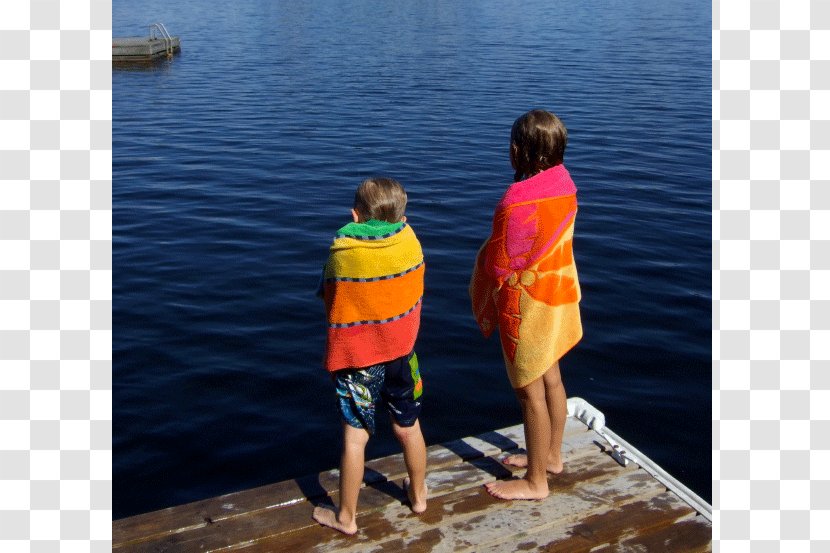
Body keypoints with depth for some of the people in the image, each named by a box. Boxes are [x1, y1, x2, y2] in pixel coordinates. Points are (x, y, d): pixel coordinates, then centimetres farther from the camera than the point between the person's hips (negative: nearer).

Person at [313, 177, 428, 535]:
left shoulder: (342, 252, -16)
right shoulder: (411, 243, -8)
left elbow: (331, 306, -6)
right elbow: (414, 295, 3)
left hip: (356, 359, -3)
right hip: (401, 352, 3)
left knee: (355, 437, 8)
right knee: (409, 428, 20)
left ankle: (346, 517, 22)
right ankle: (418, 495, 40)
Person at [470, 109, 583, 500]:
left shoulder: (519, 201, -27)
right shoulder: (563, 182, -1)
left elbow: (503, 267, -20)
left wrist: (487, 311, -4)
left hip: (528, 305, -9)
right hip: (558, 292, 9)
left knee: (530, 391, 5)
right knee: (551, 379, 22)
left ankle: (535, 481, 21)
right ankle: (551, 455, 41)